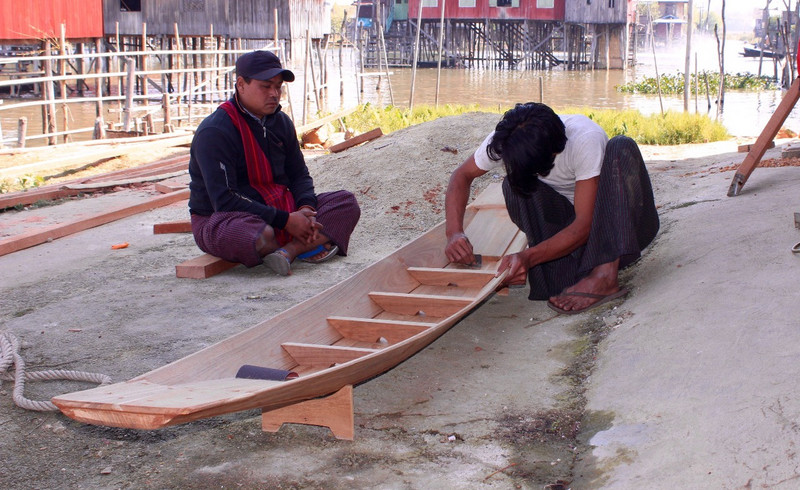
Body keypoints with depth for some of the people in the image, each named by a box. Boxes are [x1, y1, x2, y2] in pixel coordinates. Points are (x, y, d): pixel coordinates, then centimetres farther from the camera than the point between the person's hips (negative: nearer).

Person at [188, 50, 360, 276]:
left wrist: (305, 208, -9)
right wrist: (285, 220, -27)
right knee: (260, 236, -43)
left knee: (347, 202, -5)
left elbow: (299, 174, 16)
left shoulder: (281, 122, 9)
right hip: (221, 220, -8)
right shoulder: (214, 132, -17)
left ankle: (289, 250, -28)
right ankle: (307, 247, -9)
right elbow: (224, 200, -24)